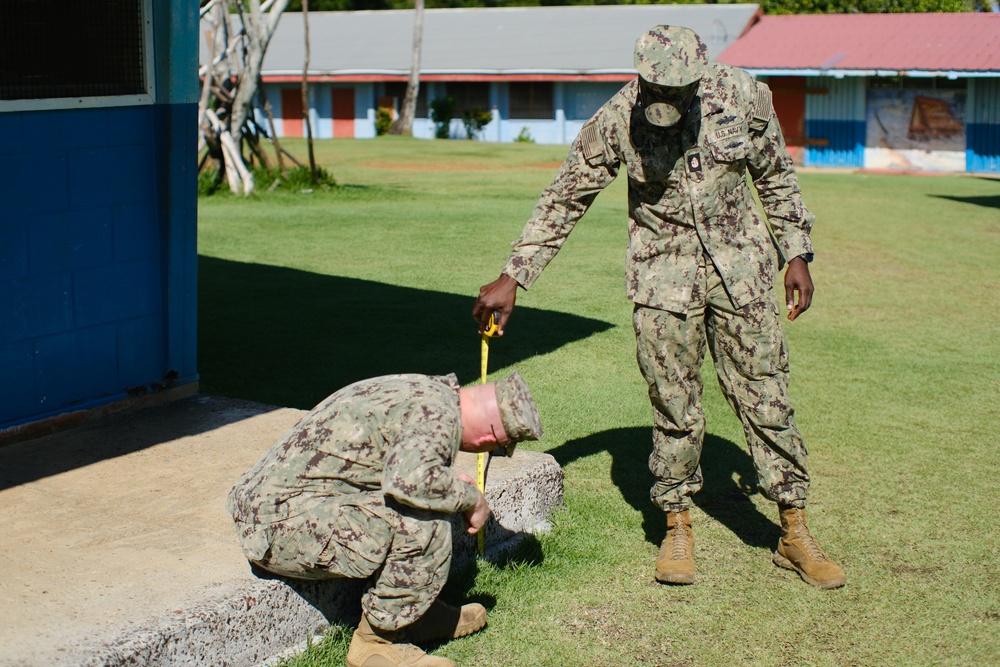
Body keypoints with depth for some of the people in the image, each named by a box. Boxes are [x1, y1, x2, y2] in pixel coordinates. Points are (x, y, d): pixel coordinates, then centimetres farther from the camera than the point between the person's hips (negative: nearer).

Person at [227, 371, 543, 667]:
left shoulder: (425, 389, 11)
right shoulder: (439, 415, -17)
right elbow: (412, 480, -36)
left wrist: (450, 484, 18)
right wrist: (471, 497, -17)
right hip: (279, 524, -10)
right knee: (424, 525, -23)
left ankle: (417, 613, 17)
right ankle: (377, 640, -6)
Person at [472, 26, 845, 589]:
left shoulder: (744, 95, -9)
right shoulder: (615, 121, -12)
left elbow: (777, 177, 6)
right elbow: (565, 201, -5)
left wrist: (797, 253, 3)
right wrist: (513, 277, -7)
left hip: (740, 267, 1)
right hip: (664, 275, 0)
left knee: (767, 396, 3)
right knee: (674, 407, 2)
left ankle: (795, 533, 13)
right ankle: (678, 526, 19)